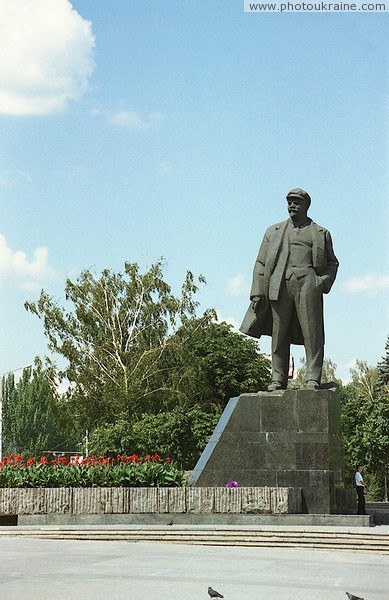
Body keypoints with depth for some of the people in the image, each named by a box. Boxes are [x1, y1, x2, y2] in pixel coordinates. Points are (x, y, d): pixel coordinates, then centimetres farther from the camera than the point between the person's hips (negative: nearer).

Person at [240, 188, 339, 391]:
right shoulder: (274, 232, 22)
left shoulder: (321, 234, 19)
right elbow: (261, 264, 17)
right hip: (279, 284, 2)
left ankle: (313, 378, -8)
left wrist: (324, 281, -1)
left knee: (312, 333, -9)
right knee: (279, 333, -1)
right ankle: (278, 379, 0)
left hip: (307, 282, -1)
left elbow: (332, 262, 20)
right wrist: (257, 293, 6)